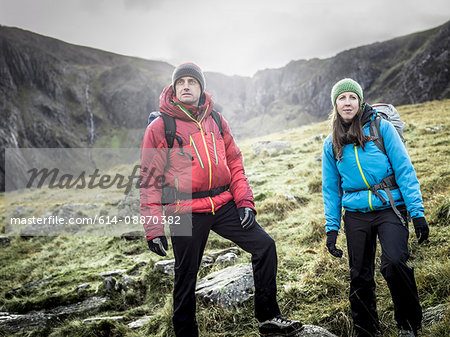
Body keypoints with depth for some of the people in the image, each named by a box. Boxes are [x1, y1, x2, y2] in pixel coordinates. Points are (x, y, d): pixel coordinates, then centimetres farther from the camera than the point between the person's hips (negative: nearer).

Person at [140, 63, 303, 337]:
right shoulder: (159, 128, -4)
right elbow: (150, 180, -5)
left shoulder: (216, 121, 9)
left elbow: (235, 163, 12)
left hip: (224, 204, 4)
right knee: (186, 277, 6)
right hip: (186, 213, -4)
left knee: (265, 245, -2)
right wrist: (154, 229, -9)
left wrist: (244, 201, 1)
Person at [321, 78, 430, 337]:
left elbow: (404, 170, -4)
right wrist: (331, 228, 7)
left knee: (394, 262, -22)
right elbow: (331, 189, 12)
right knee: (360, 276, 5)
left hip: (390, 208, -3)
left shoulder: (381, 127, -1)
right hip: (356, 215, 3)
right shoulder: (332, 144, 8)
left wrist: (417, 212, -9)